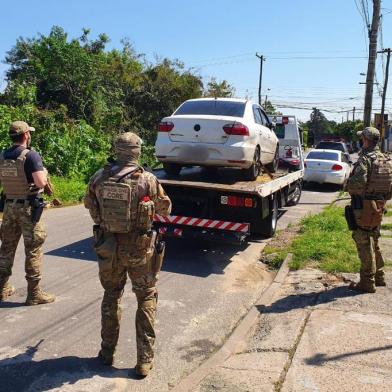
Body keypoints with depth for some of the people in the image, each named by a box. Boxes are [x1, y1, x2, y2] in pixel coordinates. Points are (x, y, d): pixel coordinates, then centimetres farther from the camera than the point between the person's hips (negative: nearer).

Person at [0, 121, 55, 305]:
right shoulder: (31, 155, -15)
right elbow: (40, 183, -22)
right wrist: (44, 172, -2)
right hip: (28, 207, -6)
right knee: (33, 249, 2)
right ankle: (34, 293, 7)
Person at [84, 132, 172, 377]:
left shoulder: (98, 178, -5)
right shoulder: (147, 180, -14)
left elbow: (89, 205, 12)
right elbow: (165, 209, -1)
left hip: (108, 246, 3)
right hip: (139, 248, -3)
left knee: (111, 296, 22)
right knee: (147, 298, 13)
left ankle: (108, 352, 32)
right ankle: (145, 361, 14)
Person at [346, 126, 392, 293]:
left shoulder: (365, 159, -17)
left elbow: (358, 182, -30)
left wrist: (347, 186, -10)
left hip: (364, 206, -8)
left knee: (364, 244, -1)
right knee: (374, 242, 20)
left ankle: (367, 282, 5)